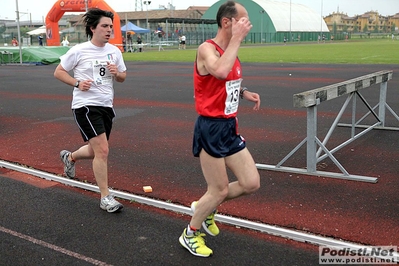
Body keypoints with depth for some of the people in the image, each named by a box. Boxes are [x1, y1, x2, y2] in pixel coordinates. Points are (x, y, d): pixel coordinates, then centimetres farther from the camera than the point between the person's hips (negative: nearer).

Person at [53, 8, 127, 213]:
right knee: (102, 151, -15)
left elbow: (122, 78, 16)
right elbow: (58, 72, 0)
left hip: (106, 106, 7)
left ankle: (70, 157, 50)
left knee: (96, 152, 17)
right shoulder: (79, 51, -7)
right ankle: (105, 198, -2)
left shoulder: (114, 51, 7)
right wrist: (77, 83, -16)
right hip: (85, 106, -6)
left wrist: (117, 73, -7)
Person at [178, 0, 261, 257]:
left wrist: (244, 92, 10)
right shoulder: (207, 49, -16)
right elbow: (221, 72, -39)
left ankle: (205, 207, 30)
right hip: (211, 129, -8)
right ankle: (190, 234, 25)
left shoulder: (232, 52, 11)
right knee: (220, 190, 1)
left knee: (251, 183, 8)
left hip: (230, 128, 9)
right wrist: (237, 38, -28)